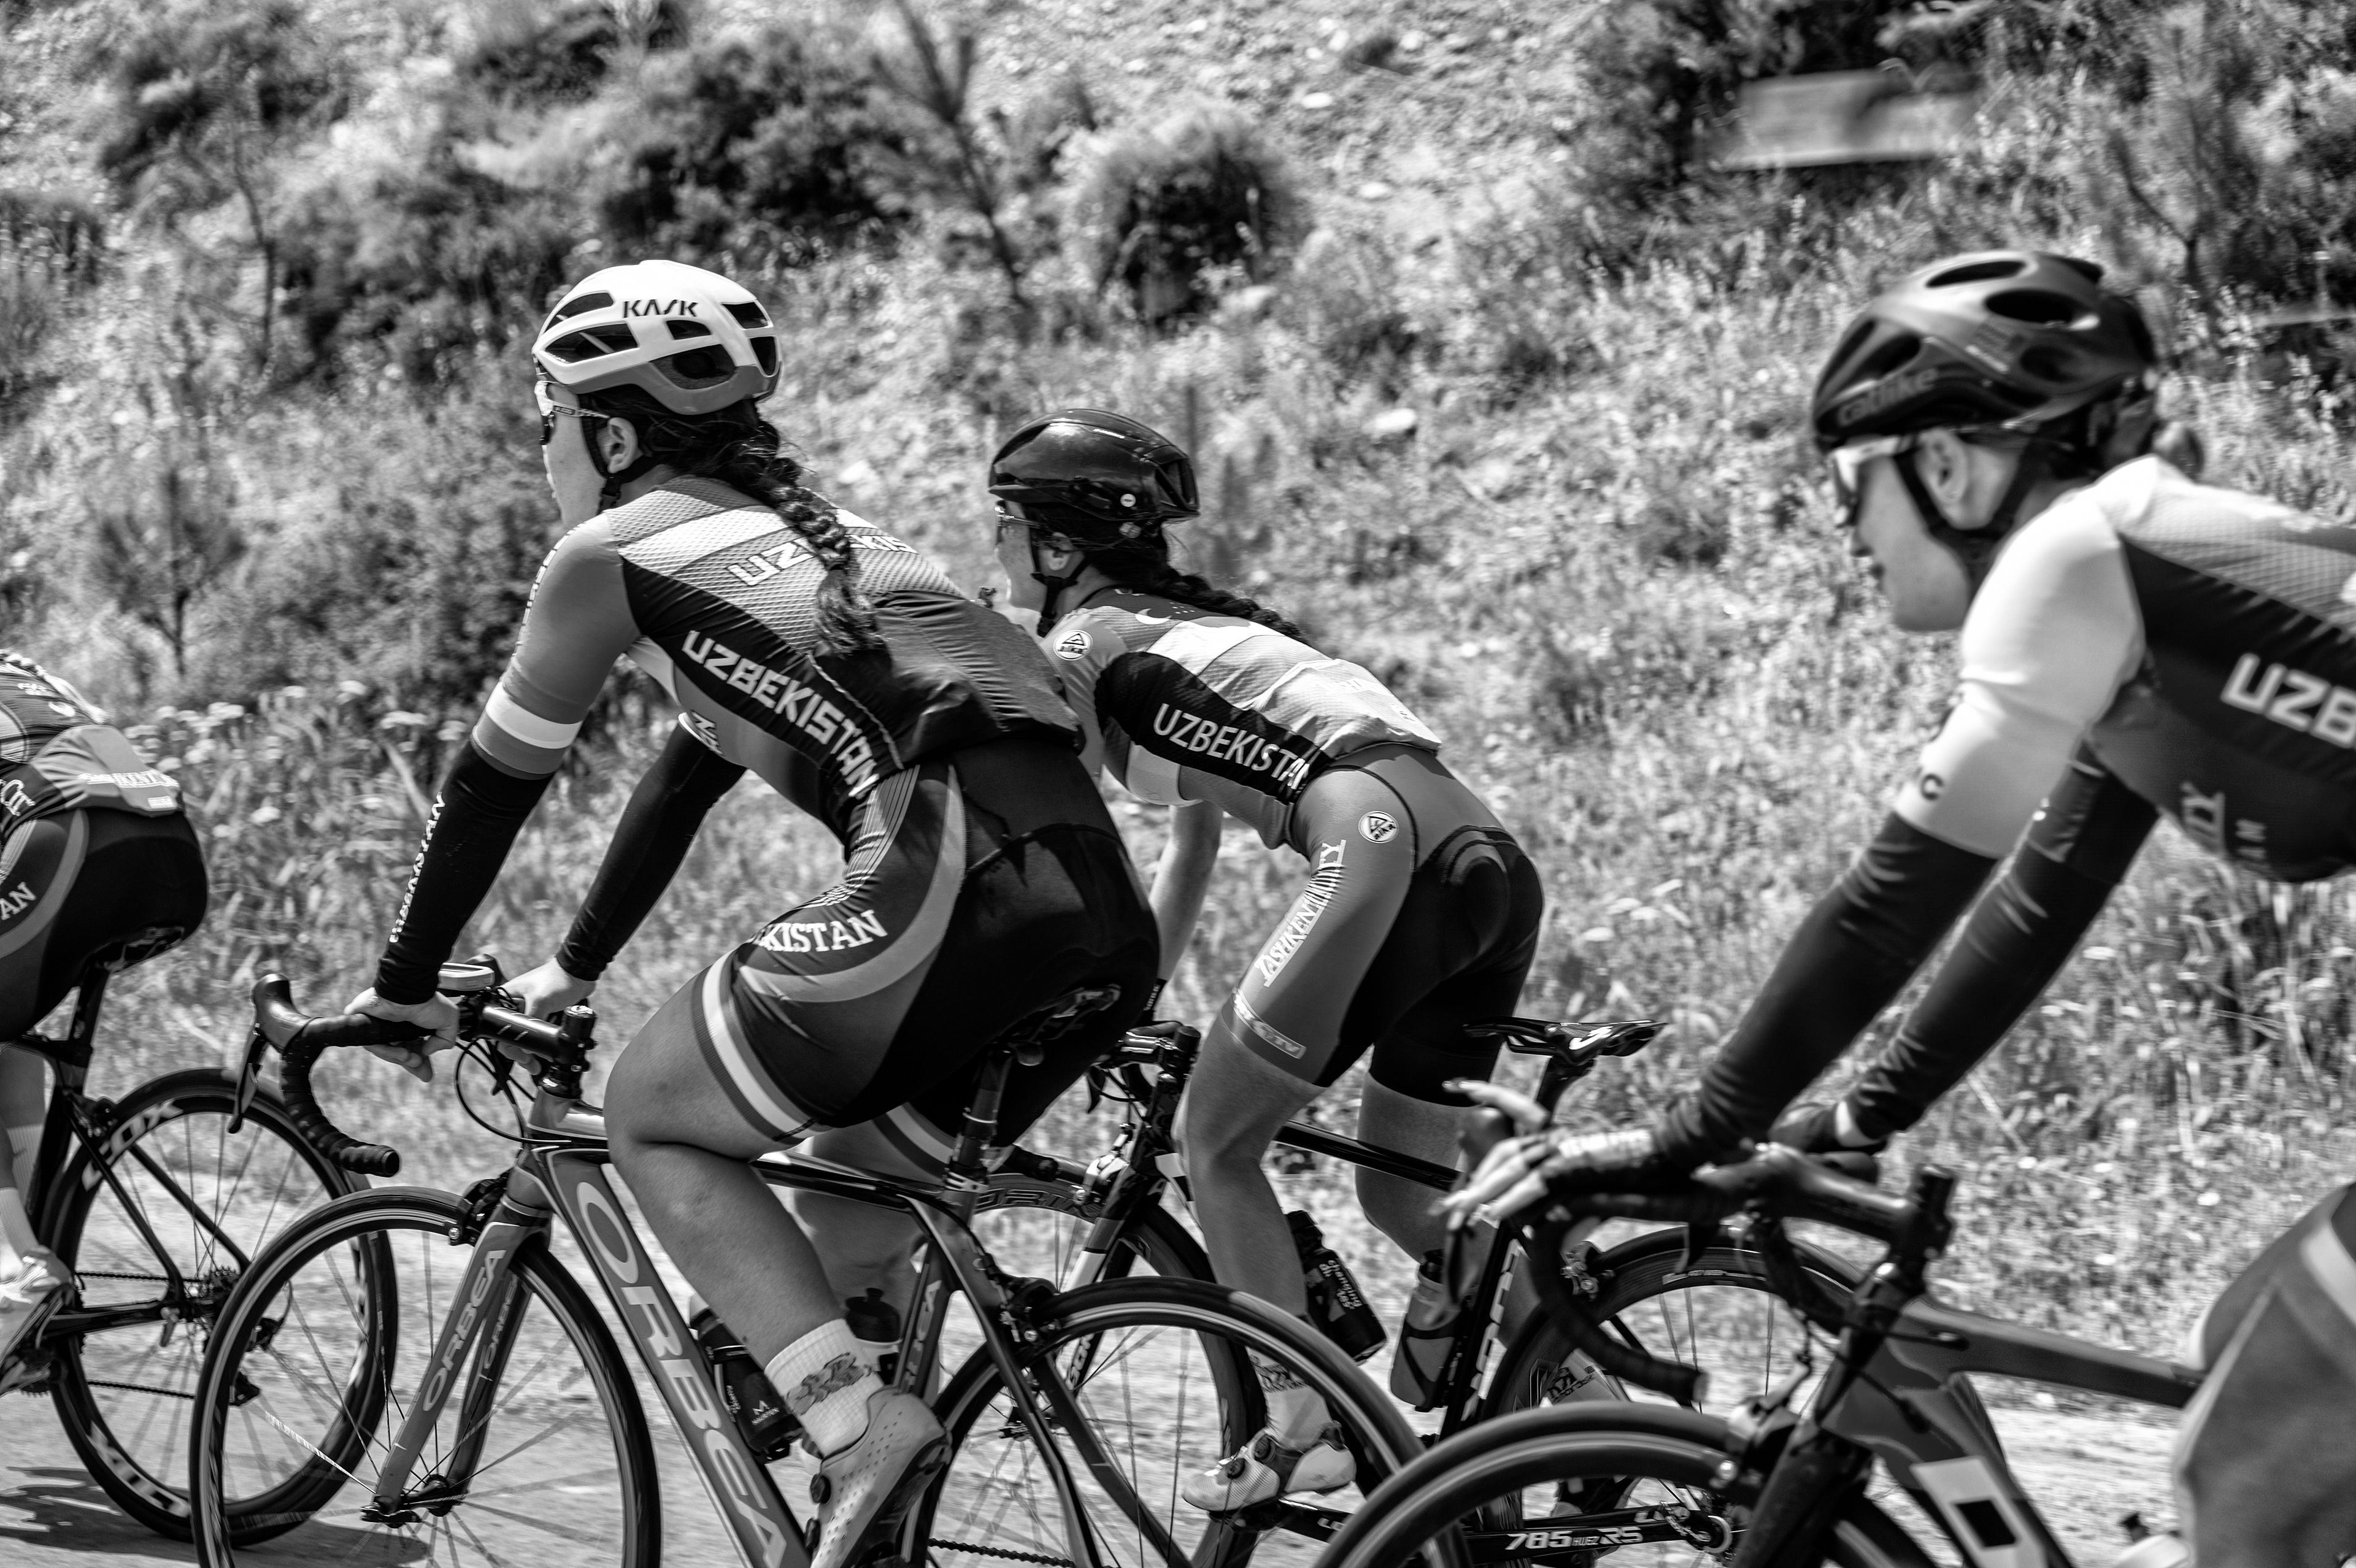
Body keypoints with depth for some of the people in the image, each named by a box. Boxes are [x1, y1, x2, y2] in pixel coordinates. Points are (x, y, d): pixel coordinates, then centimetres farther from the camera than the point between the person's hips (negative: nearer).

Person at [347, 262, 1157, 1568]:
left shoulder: (611, 552, 9)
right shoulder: (789, 534, 32)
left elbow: (495, 782, 16)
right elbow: (687, 774, 40)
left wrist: (404, 984, 29)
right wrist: (572, 971, 47)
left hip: (958, 883, -8)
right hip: (1104, 907, 8)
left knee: (648, 1116, 10)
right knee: (850, 1183, 27)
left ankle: (857, 1425, -6)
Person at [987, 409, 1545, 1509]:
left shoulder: (1082, 644, 8)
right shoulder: (1191, 633, 32)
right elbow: (1189, 855, 37)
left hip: (1381, 849, -8)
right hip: (1494, 867, 8)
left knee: (1215, 1143, 5)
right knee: (1399, 1196, 18)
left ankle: (1297, 1433, 1)